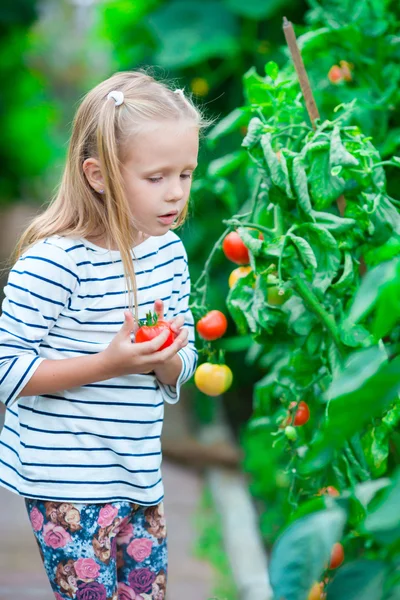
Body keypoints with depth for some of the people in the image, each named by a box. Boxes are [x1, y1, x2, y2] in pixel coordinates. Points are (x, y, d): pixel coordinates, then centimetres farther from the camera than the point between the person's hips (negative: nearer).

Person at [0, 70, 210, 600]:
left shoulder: (168, 251, 4)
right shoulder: (53, 261, -19)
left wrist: (166, 359, -11)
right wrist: (109, 364, -24)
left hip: (138, 476, 7)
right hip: (69, 485, -7)